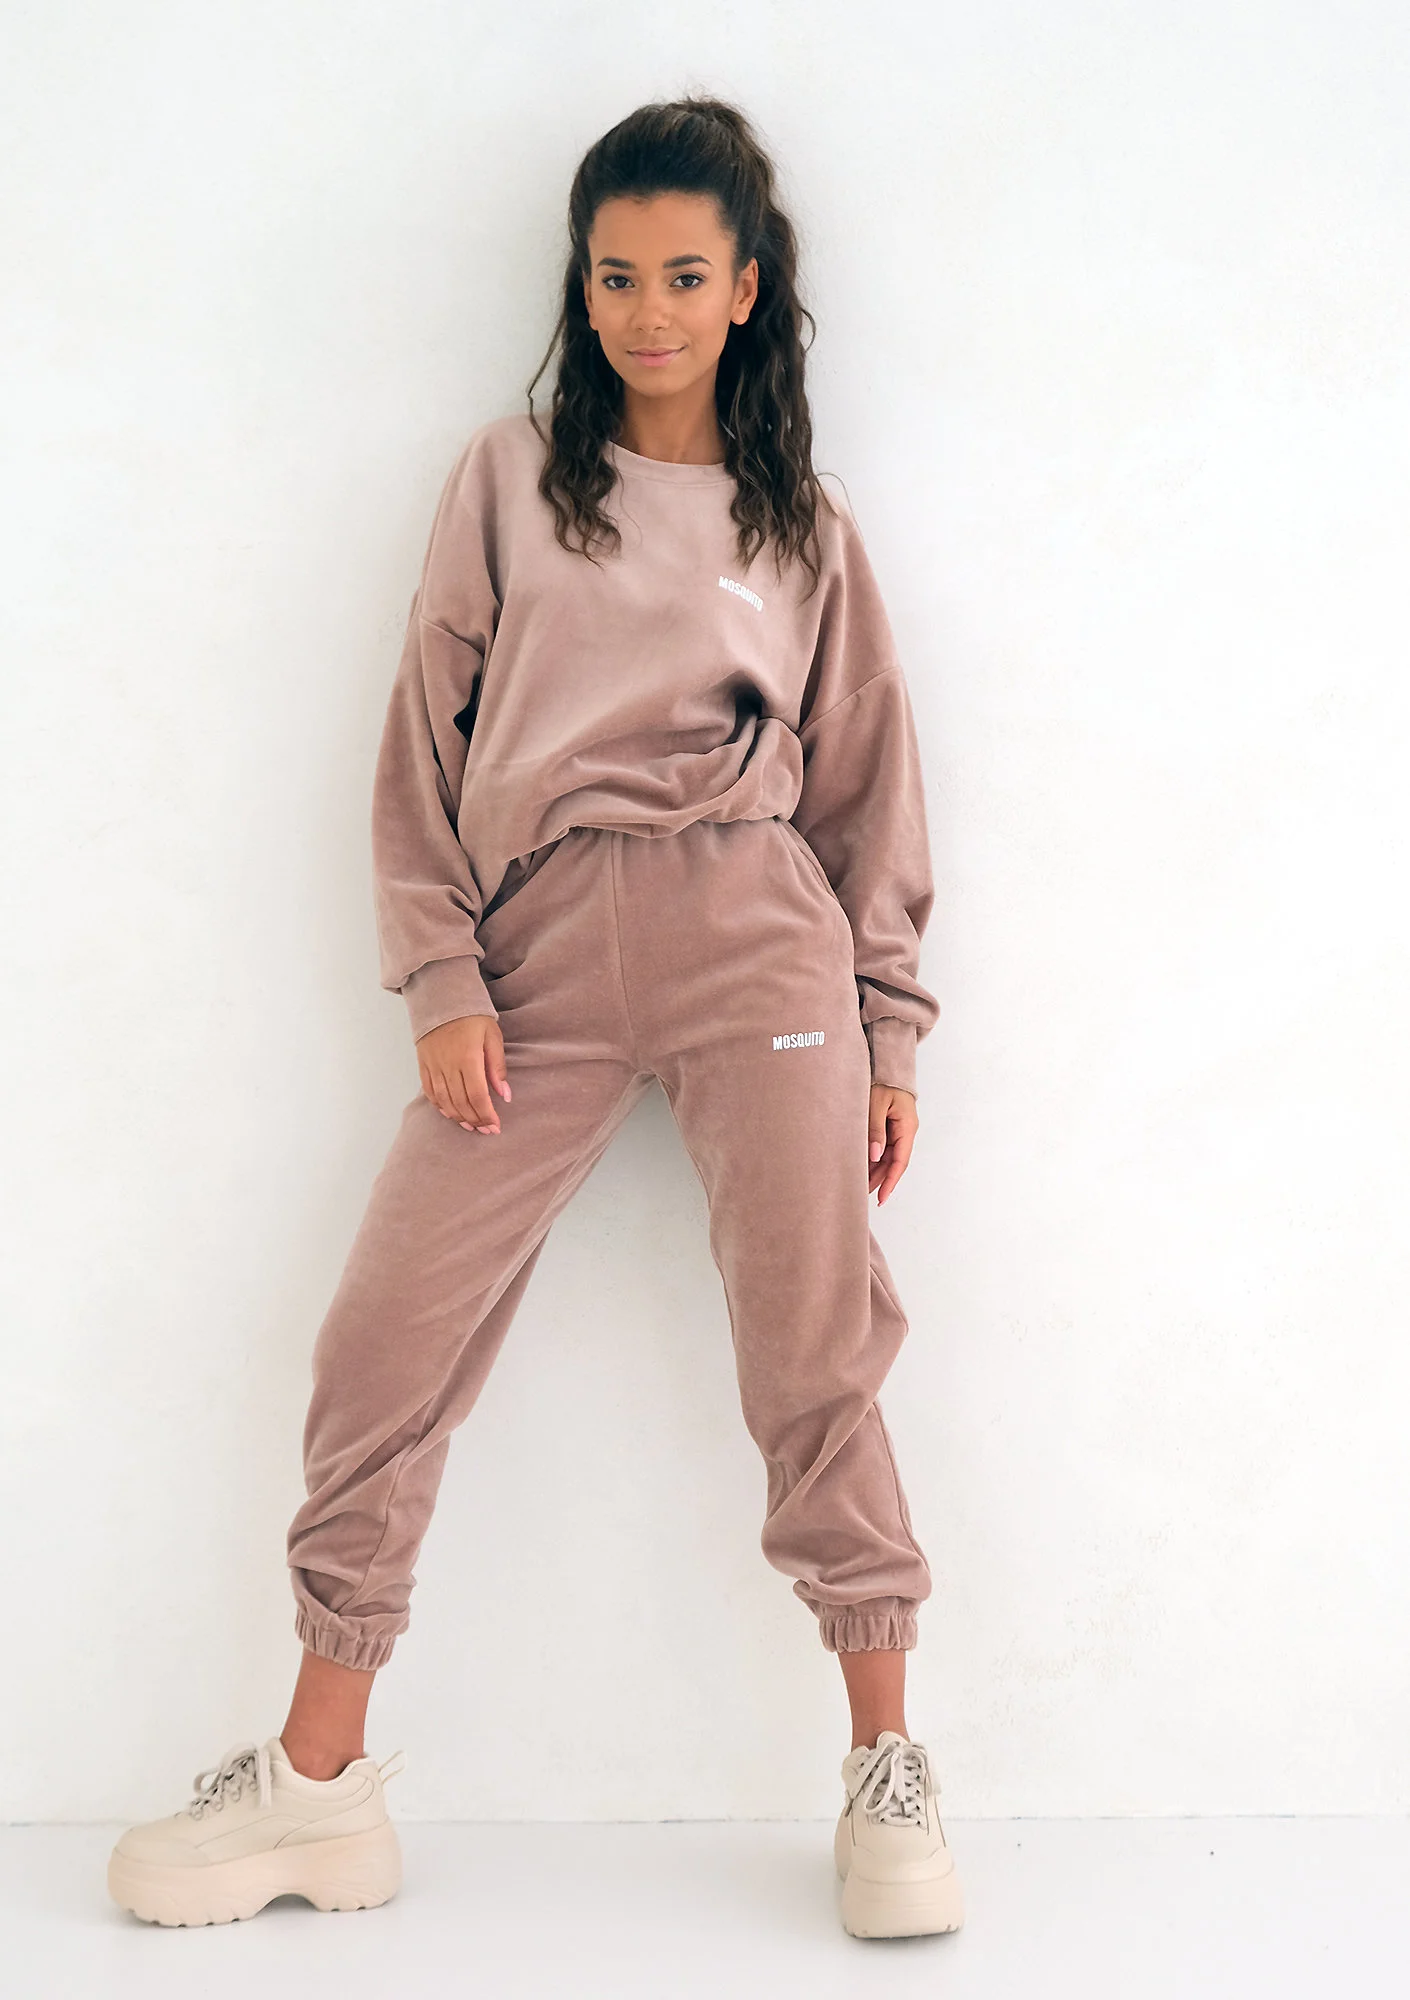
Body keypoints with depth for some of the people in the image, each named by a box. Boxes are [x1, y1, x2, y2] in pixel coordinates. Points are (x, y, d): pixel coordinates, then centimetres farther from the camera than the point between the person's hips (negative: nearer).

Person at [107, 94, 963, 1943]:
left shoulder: (807, 526, 13)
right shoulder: (508, 479, 12)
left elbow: (869, 783, 14)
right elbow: (427, 741, 8)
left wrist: (891, 1032, 8)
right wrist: (441, 981, -2)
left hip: (755, 932, 0)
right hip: (537, 951, 1)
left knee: (816, 1358, -2)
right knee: (386, 1347, -3)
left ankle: (888, 1772, 11)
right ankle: (319, 1779, 9)